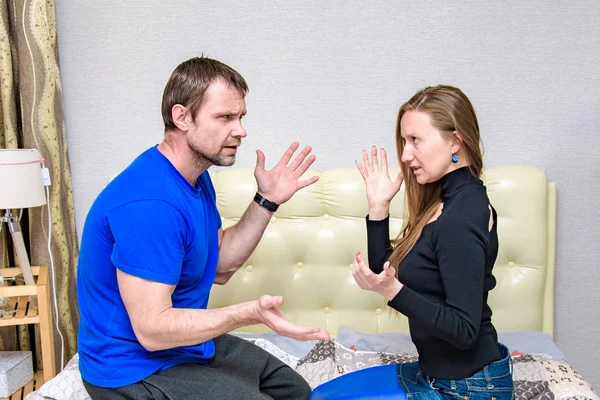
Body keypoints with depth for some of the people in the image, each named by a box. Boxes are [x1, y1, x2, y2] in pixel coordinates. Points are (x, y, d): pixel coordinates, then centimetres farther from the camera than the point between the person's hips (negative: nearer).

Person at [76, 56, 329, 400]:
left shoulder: (197, 178, 2)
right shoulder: (149, 203, -30)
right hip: (138, 368, -9)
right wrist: (251, 313, -36)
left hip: (185, 344, 10)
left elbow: (220, 268, 6)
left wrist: (267, 202, -2)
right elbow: (152, 328, -29)